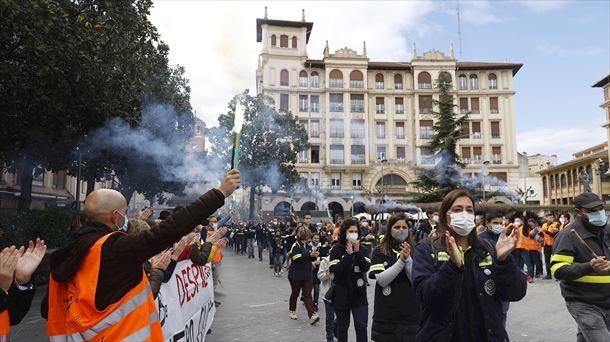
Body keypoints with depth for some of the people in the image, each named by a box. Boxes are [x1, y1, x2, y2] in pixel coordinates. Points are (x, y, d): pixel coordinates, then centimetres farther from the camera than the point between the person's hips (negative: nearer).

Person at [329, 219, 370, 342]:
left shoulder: (362, 248, 3)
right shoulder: (336, 250, -6)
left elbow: (366, 268, -8)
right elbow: (334, 270, -17)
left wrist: (358, 251, -19)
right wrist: (348, 254, -23)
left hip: (359, 294, 2)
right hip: (342, 295, -1)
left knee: (361, 327, -3)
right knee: (342, 327, 12)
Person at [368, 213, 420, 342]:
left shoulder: (415, 251, 2)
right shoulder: (379, 252, 0)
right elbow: (382, 280, -12)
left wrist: (408, 259, -18)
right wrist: (401, 260, -19)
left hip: (411, 313, 0)